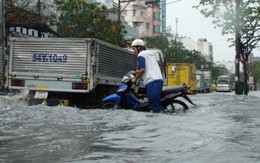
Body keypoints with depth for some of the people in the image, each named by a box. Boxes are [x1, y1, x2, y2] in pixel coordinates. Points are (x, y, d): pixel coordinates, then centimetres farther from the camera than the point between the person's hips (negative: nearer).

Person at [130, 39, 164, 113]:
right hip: (159, 80, 9)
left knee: (154, 105, -13)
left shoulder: (140, 55, 0)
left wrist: (135, 78, 1)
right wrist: (136, 72, 38)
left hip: (152, 81, -9)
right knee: (156, 103, 6)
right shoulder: (150, 54, 28)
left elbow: (142, 70, -12)